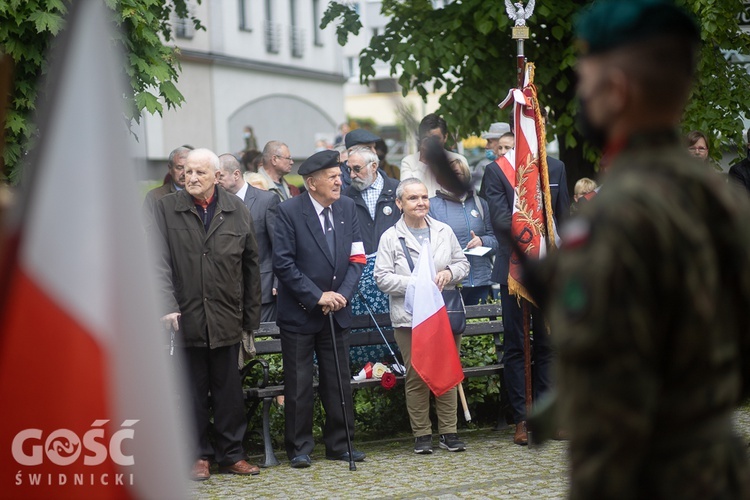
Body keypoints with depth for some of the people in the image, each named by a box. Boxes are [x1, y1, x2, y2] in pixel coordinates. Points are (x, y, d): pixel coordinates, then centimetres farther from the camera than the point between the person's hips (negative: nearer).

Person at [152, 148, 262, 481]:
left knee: (229, 389, 8)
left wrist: (251, 316, 7)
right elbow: (160, 263, -5)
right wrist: (168, 307, -17)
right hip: (187, 317, -1)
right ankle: (199, 456, 15)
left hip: (227, 317, 1)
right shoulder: (166, 210, 1)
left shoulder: (236, 211, 6)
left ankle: (231, 454, 18)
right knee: (193, 389, 6)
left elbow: (251, 266, 9)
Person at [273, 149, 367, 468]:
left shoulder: (347, 208, 5)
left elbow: (356, 258, 5)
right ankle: (299, 448, 12)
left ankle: (339, 444, 19)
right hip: (299, 312, -4)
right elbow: (283, 263, -14)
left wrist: (342, 295, -9)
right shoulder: (289, 211, -11)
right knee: (299, 385, 2)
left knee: (339, 382, 8)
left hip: (336, 311, 4)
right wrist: (317, 296, -16)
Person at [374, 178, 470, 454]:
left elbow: (462, 263, 17)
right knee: (416, 376, 0)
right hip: (410, 318, -3)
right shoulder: (390, 238, -1)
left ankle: (449, 431, 14)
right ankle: (421, 434, 9)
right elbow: (383, 278, -6)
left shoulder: (444, 231, 11)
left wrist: (449, 273, -5)